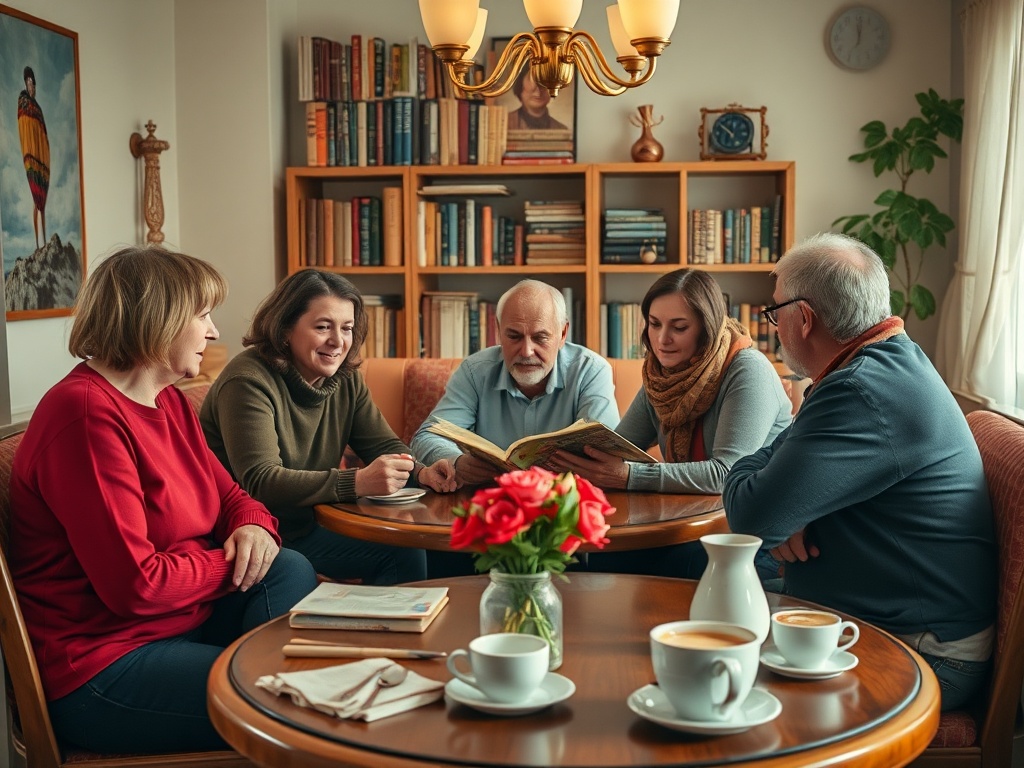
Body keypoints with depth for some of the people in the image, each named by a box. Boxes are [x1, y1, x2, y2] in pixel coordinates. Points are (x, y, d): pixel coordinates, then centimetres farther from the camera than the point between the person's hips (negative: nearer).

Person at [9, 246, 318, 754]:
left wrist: (254, 527, -7)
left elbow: (231, 496, 18)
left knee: (292, 571, -10)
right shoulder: (87, 414, -22)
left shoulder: (169, 403, 9)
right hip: (99, 669, -10)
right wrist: (229, 561, -10)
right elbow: (135, 585, -26)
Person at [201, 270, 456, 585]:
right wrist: (358, 482, -38)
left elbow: (384, 444, 5)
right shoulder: (249, 382, -20)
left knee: (406, 555, -7)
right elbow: (260, 483, -29)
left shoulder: (345, 381, 4)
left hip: (303, 529, 7)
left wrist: (421, 472, -19)